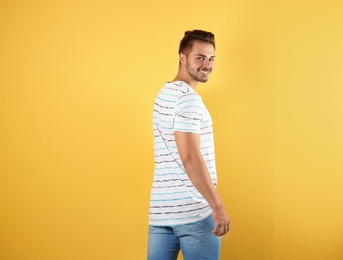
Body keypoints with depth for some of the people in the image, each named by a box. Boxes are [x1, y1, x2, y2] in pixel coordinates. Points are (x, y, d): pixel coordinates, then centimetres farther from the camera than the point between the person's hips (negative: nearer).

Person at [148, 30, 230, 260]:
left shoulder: (165, 94, 16)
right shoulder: (188, 98, -13)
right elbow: (190, 158, -22)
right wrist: (217, 206, -19)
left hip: (161, 208, 8)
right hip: (194, 210, -8)